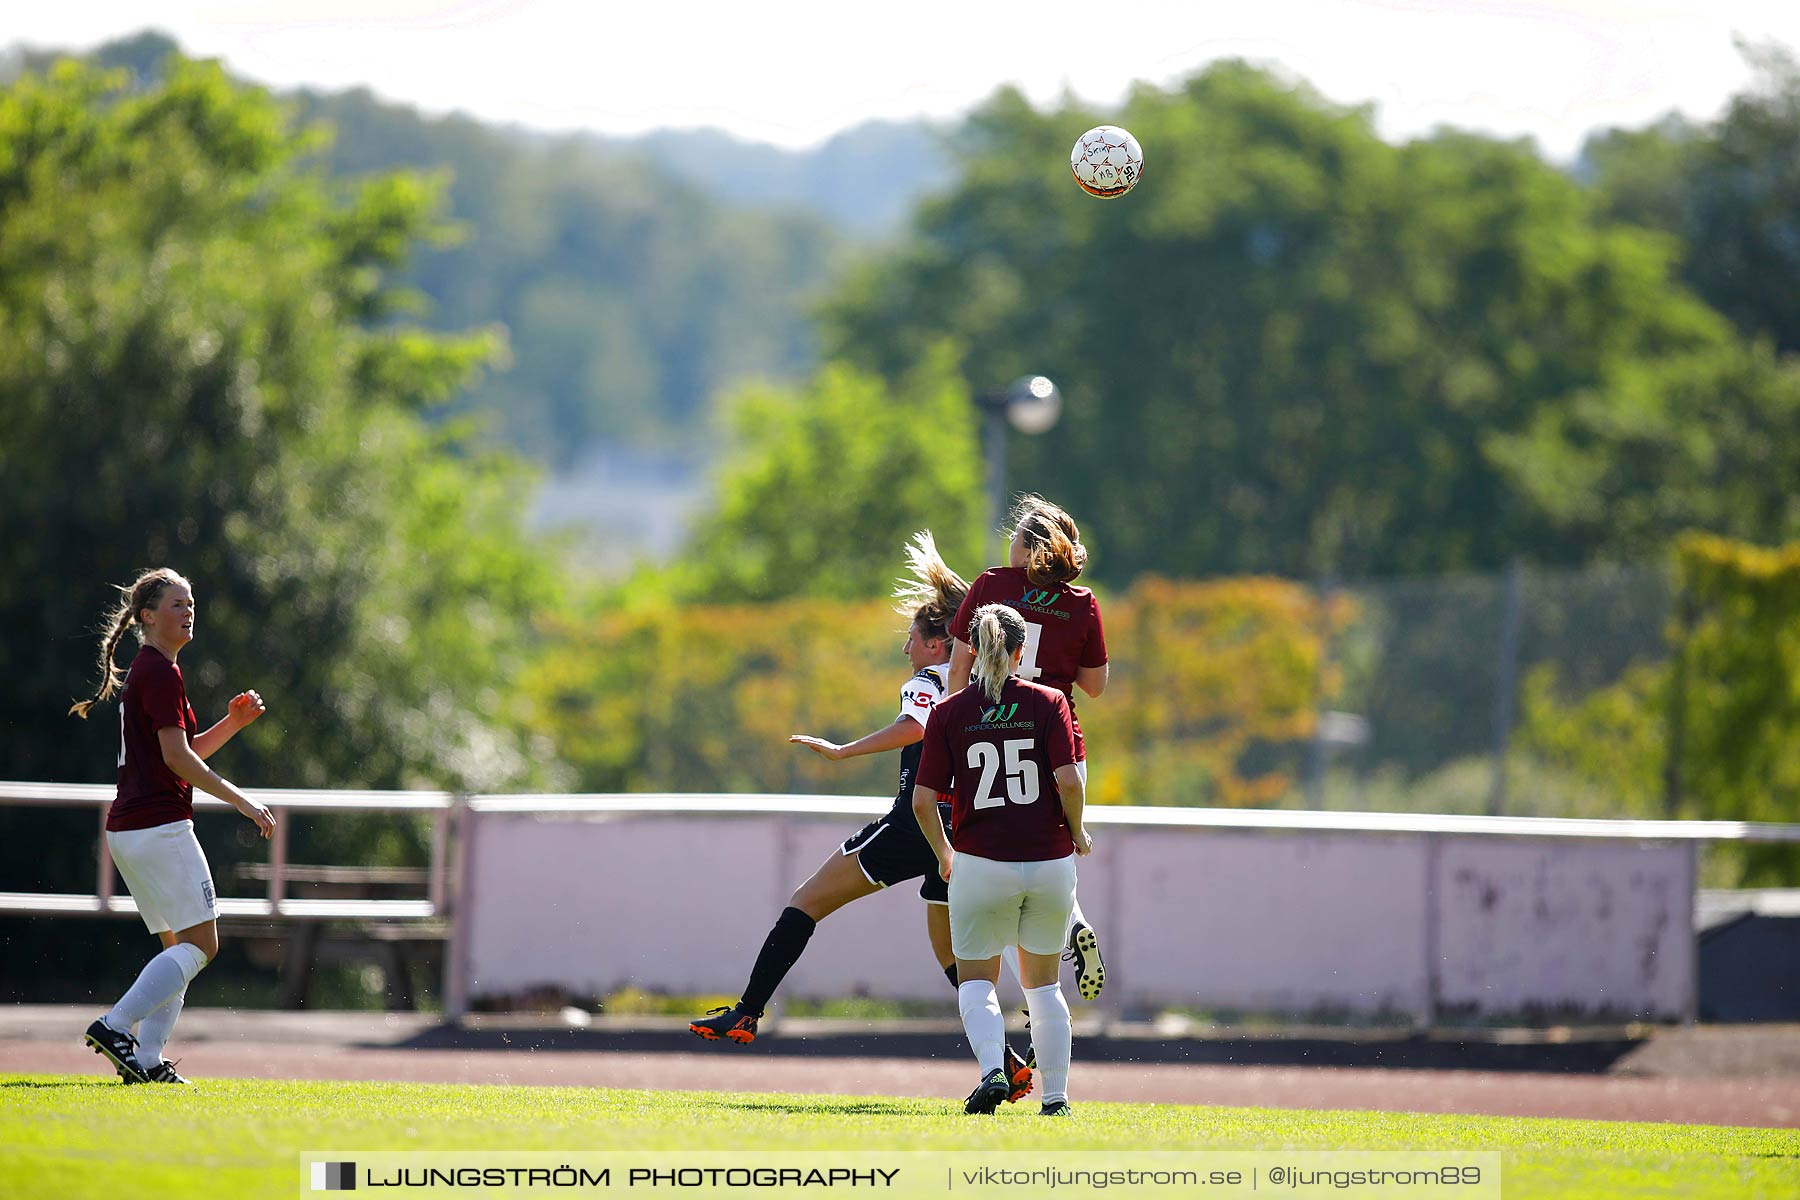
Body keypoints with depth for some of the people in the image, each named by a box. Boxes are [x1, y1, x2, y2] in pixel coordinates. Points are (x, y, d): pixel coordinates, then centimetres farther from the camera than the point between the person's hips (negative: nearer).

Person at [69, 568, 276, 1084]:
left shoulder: (145, 671, 20)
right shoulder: (160, 673, -11)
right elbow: (177, 758, -17)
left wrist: (232, 723, 12)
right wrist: (242, 801, -15)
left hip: (127, 829, 10)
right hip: (159, 826, -10)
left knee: (179, 946, 11)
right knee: (200, 943, -8)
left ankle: (146, 1061, 2)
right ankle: (115, 1026, -16)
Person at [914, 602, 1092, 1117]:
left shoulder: (949, 712, -1)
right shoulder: (1048, 702, -2)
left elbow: (923, 800, -4)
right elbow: (1068, 781, -12)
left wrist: (944, 854, 13)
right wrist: (1077, 833, 6)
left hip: (981, 865, -1)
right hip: (1049, 860, 1)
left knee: (976, 981, 9)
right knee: (1043, 983, 17)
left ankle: (992, 1069, -17)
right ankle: (1056, 1097, 17)